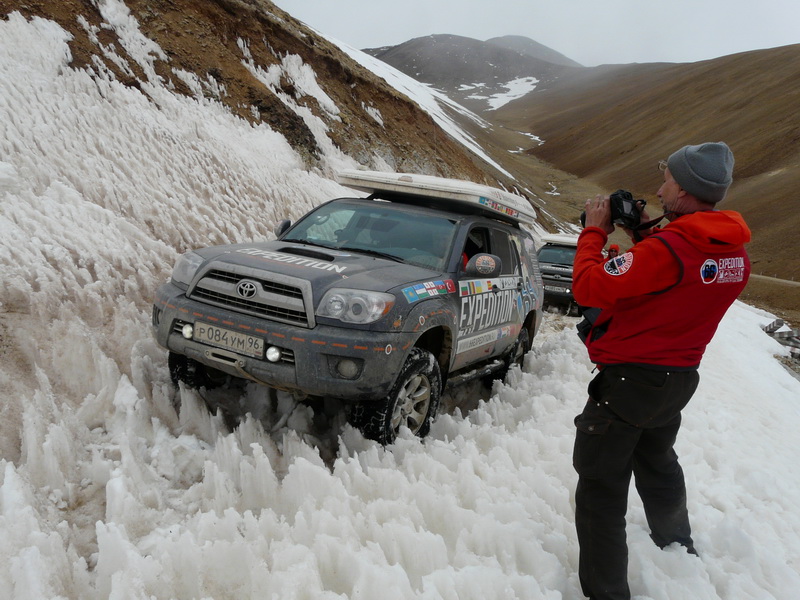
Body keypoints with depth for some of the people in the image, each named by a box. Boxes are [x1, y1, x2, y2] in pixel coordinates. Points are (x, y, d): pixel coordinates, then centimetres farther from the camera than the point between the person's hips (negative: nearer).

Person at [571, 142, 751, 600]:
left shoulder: (666, 249, -28)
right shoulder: (734, 252, -1)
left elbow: (588, 287, -23)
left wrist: (595, 231, -10)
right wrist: (645, 233, 6)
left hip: (629, 378, -9)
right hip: (679, 378, 9)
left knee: (601, 485, 2)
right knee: (658, 464, 31)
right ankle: (679, 550, 51)